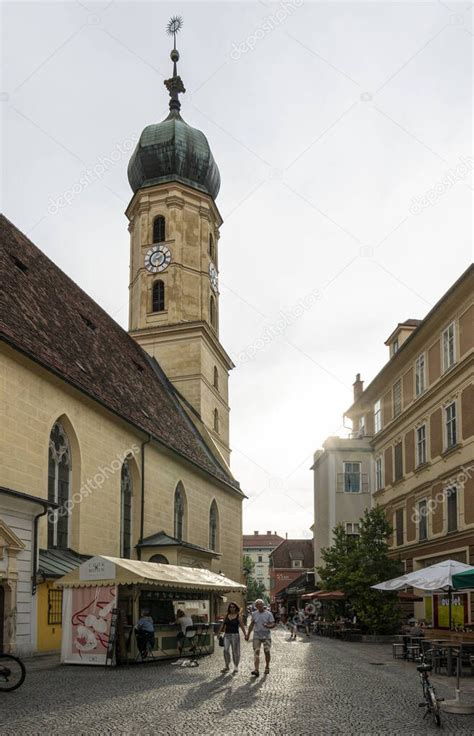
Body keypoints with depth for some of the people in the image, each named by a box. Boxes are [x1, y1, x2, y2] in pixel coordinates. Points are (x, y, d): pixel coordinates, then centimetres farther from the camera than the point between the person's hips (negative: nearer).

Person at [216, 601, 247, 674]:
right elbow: (223, 624, 14)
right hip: (227, 635, 3)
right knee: (226, 650, -6)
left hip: (235, 635, -3)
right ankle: (227, 666, 7)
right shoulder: (226, 615, 8)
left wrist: (245, 634, -15)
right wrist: (219, 632, 12)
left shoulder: (238, 616, -4)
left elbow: (242, 626, -7)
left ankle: (236, 668, 16)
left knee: (235, 651, 2)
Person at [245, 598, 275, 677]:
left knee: (267, 651, 5)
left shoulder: (269, 614, -3)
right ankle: (256, 670, -19)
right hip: (257, 636, 2)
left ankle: (267, 667, 27)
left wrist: (267, 626, -27)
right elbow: (252, 625, 17)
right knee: (256, 652, -11)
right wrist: (248, 634, 16)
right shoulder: (254, 614, 7)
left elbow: (273, 625, -7)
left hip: (266, 636, -2)